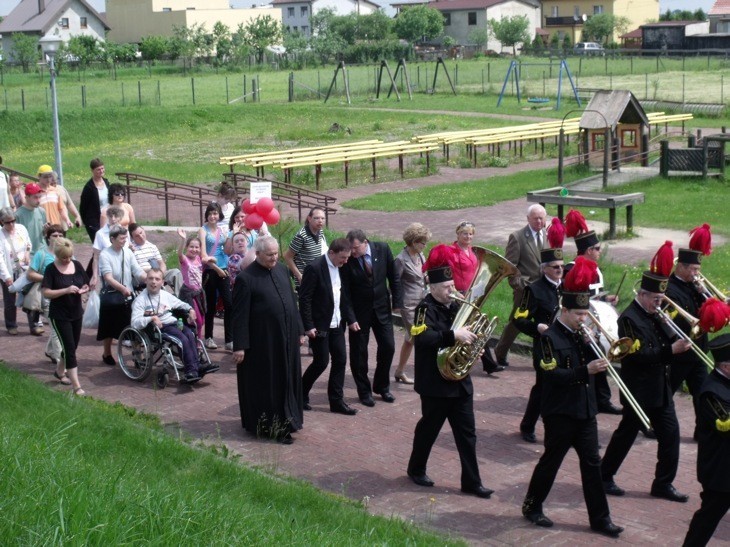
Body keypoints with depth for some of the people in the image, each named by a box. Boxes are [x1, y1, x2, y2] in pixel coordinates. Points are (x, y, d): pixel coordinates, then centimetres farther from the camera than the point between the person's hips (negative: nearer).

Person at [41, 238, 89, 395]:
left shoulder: (77, 265, 1)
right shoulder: (51, 269, -12)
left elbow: (86, 285, 10)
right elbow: (46, 293, -16)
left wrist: (84, 289, -13)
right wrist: (66, 290, -27)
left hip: (76, 313, 6)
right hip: (59, 315, -6)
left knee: (72, 346, 17)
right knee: (70, 348, -9)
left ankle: (59, 371, 43)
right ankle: (76, 386, -8)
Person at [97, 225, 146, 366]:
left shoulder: (128, 252, 1)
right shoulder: (105, 255, -13)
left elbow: (138, 272, -4)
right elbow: (108, 278, -25)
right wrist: (123, 289, -40)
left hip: (128, 297, 3)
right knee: (110, 329, 12)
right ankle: (107, 354, 32)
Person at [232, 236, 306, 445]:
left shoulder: (282, 270, 6)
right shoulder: (246, 278, -13)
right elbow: (240, 315, -13)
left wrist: (299, 331, 13)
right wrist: (239, 346, -14)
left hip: (286, 339, 7)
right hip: (262, 343, -6)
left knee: (287, 381, 14)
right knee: (264, 384, 5)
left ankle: (284, 422, 28)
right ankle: (265, 425, 17)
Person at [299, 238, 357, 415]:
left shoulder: (339, 267, 6)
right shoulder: (315, 268, -18)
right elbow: (304, 299, -17)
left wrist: (344, 319, 9)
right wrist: (308, 326, -18)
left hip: (336, 324, 7)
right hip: (319, 325, -7)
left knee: (340, 360, 5)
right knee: (321, 362, -1)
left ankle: (337, 401, 13)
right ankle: (300, 393, 19)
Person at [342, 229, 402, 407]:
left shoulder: (382, 249, -11)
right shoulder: (347, 260, -17)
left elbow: (393, 276, 0)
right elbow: (345, 292, -14)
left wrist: (397, 301, -2)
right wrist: (350, 318, -18)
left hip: (382, 307, 2)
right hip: (359, 312, -2)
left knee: (388, 347, 7)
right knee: (359, 352, 4)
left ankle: (381, 386, 27)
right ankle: (364, 391, 20)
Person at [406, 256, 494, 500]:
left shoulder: (455, 306, 8)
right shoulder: (426, 309, -15)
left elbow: (467, 332, 21)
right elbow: (422, 338, -32)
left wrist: (473, 345, -1)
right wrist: (454, 336, -35)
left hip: (460, 381, 7)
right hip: (436, 384, -7)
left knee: (467, 432, 7)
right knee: (429, 428, 10)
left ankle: (471, 481, 13)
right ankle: (416, 469, 31)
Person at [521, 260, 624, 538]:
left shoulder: (582, 335, 10)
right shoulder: (550, 338, -12)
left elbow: (594, 363, 6)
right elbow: (553, 374, -22)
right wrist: (585, 371, -31)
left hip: (585, 409, 6)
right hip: (560, 411, -6)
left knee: (592, 463, 7)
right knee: (551, 461, 6)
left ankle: (600, 518, 12)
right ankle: (532, 507, 24)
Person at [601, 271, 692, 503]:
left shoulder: (655, 316, 10)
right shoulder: (629, 319, -16)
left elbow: (660, 345, 14)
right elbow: (638, 354, -24)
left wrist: (679, 340, -5)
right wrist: (671, 350, -28)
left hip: (660, 389, 8)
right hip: (638, 391, -8)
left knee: (670, 433, 5)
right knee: (626, 434, 4)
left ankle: (663, 484, 15)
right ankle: (604, 477, 20)